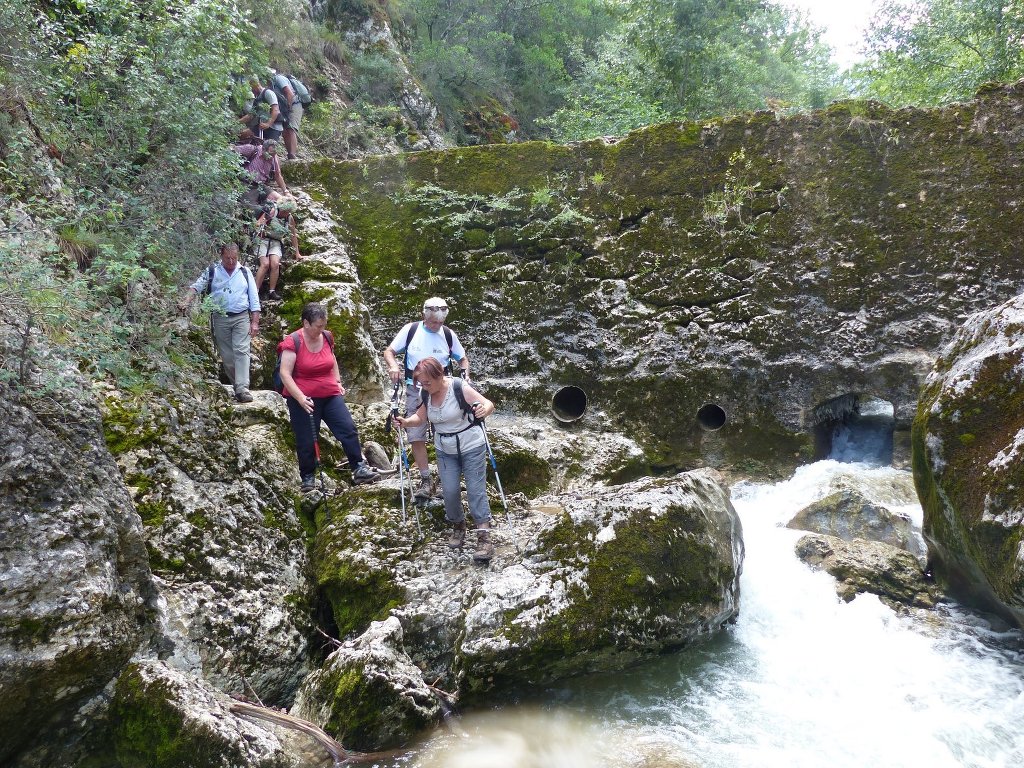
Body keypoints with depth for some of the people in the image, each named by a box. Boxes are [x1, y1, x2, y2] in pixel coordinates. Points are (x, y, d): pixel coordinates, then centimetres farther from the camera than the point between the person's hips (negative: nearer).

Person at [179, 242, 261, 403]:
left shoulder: (245, 272, 6)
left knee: (241, 352, -14)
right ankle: (237, 386, 18)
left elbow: (254, 299, 5)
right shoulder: (211, 272, 5)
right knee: (227, 356, 5)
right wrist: (186, 301, -23)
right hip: (220, 319, 1)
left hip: (241, 318, -1)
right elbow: (196, 287, -4)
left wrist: (255, 322, -2)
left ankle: (242, 389, -21)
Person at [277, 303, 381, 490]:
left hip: (330, 395, 5)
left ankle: (359, 470, 0)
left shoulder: (327, 337, 4)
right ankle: (307, 478, 18)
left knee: (349, 429, -5)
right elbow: (285, 374, -16)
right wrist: (300, 398, -24)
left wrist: (337, 382, 16)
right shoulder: (293, 342, -13)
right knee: (306, 441, 2)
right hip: (305, 400, -5)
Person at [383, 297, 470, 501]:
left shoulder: (448, 334, 1)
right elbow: (389, 351, 3)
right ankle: (425, 480, 4)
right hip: (415, 390, 0)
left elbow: (462, 358, 14)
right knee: (416, 436, -4)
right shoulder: (410, 330, -2)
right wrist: (393, 366, -18)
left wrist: (465, 372, -8)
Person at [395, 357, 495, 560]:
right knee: (450, 491, 0)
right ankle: (458, 526, 24)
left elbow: (489, 404, -24)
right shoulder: (426, 395, -5)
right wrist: (406, 422, -15)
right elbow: (420, 418, 6)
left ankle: (484, 536, -7)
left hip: (472, 447, -5)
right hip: (445, 451, 5)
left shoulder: (460, 388, -23)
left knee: (476, 490, -6)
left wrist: (484, 410, -48)